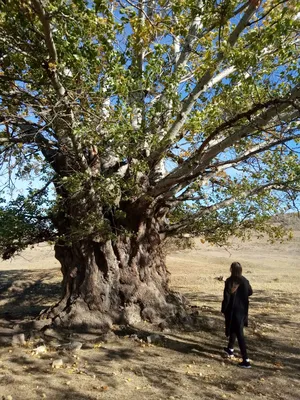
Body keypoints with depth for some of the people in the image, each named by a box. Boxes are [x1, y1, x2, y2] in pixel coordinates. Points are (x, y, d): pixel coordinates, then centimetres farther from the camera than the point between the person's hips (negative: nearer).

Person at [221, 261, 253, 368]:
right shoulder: (245, 281, -2)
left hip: (233, 310, -6)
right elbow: (250, 292, 13)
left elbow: (226, 297, -16)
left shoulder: (229, 281, -17)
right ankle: (230, 349, 42)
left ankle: (246, 360, -1)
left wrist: (224, 310, -5)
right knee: (235, 329, 25)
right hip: (243, 310, 6)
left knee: (239, 334, -2)